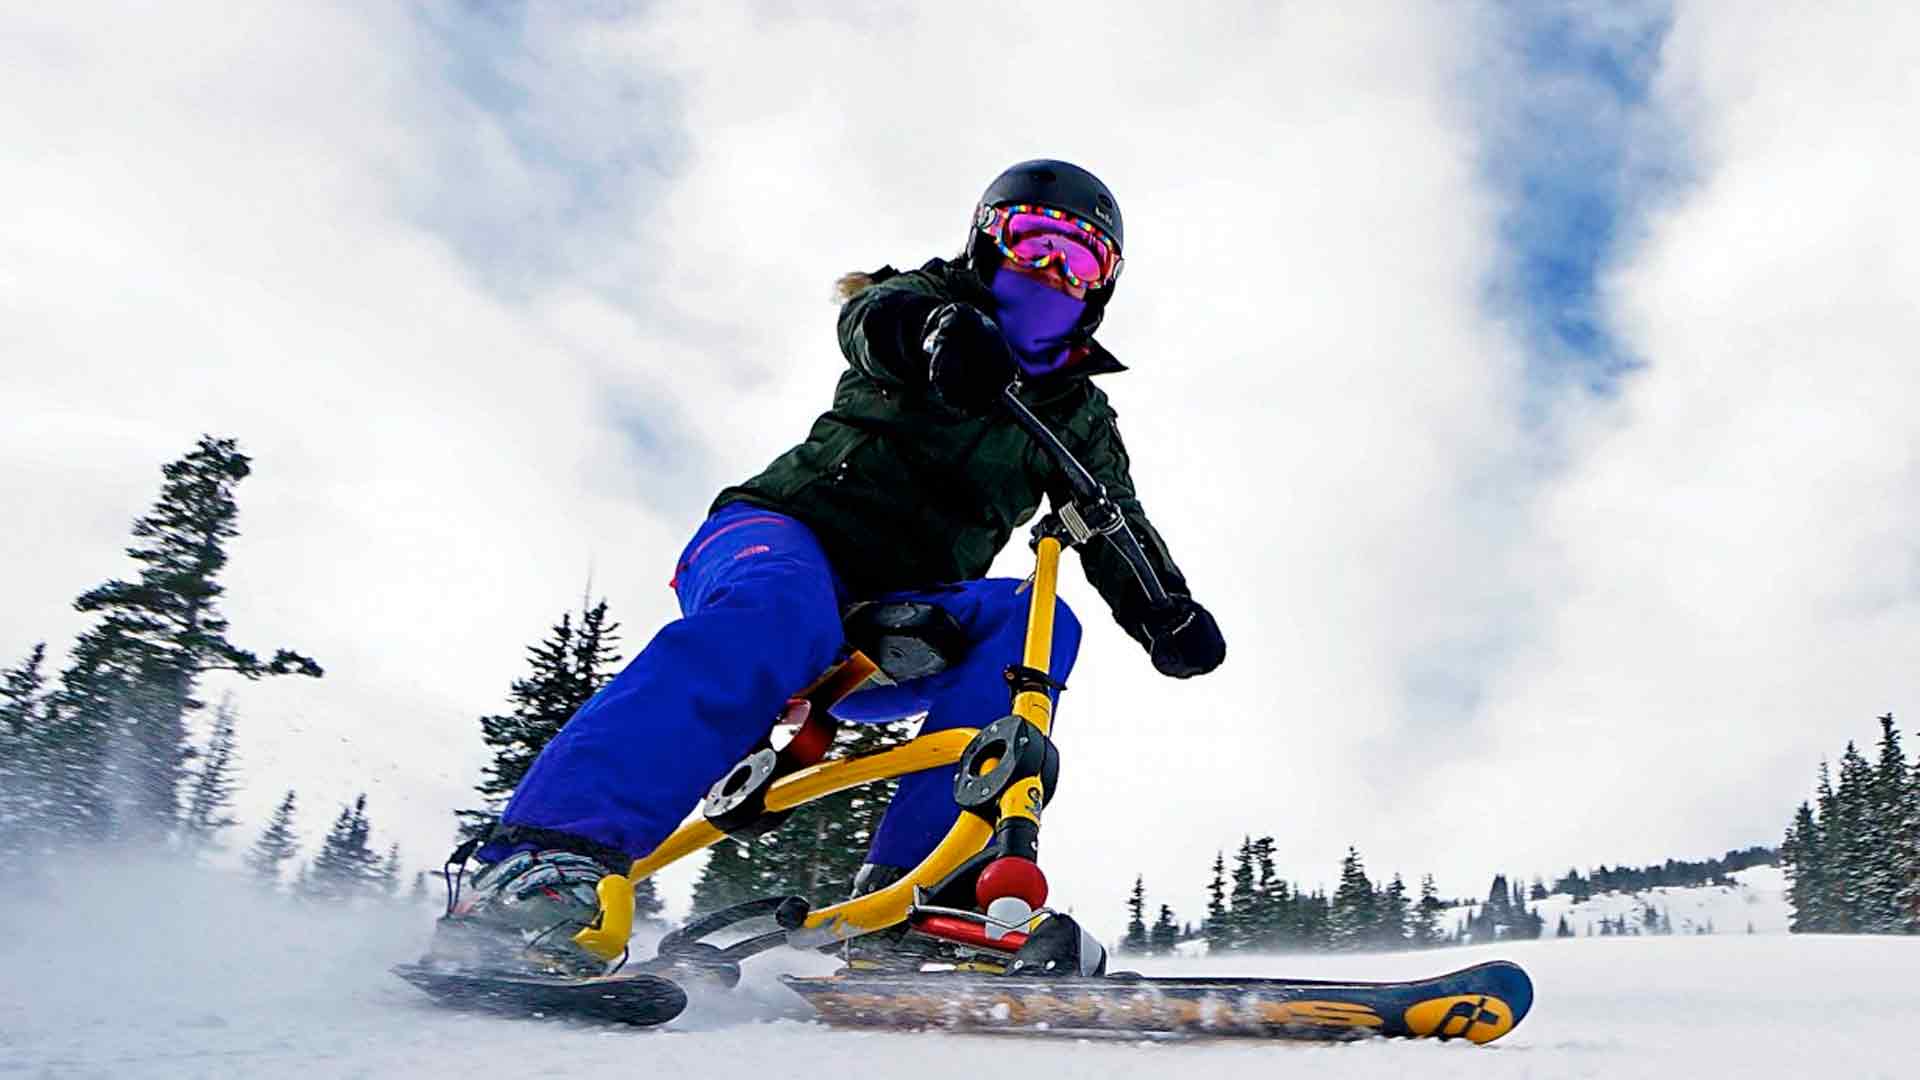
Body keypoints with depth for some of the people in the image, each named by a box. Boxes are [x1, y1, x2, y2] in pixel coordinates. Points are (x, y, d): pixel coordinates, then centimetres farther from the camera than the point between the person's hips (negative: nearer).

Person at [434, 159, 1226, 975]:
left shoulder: (1080, 416, 19)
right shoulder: (939, 294, 8)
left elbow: (1119, 532, 8)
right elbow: (872, 314, -16)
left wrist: (1170, 615, -15)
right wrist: (937, 326, -41)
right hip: (784, 534, -3)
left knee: (1036, 623, -23)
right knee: (786, 611, -38)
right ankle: (549, 857, -46)